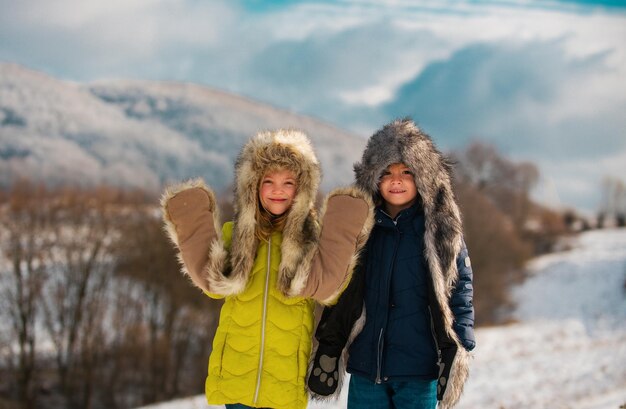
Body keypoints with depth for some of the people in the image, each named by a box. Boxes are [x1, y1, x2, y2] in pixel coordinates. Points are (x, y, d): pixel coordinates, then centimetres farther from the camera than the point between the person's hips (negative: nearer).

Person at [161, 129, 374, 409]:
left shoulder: (311, 236, 4)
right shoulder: (235, 233, 8)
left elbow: (327, 287, -13)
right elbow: (214, 283, -7)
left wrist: (343, 232, -19)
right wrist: (191, 226, -13)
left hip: (286, 374, -1)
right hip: (237, 370, 1)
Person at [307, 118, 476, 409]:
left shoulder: (441, 228, -1)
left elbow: (460, 290, -1)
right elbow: (339, 293, 13)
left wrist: (457, 353, -8)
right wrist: (328, 349, 10)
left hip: (418, 373, -3)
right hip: (366, 366, 3)